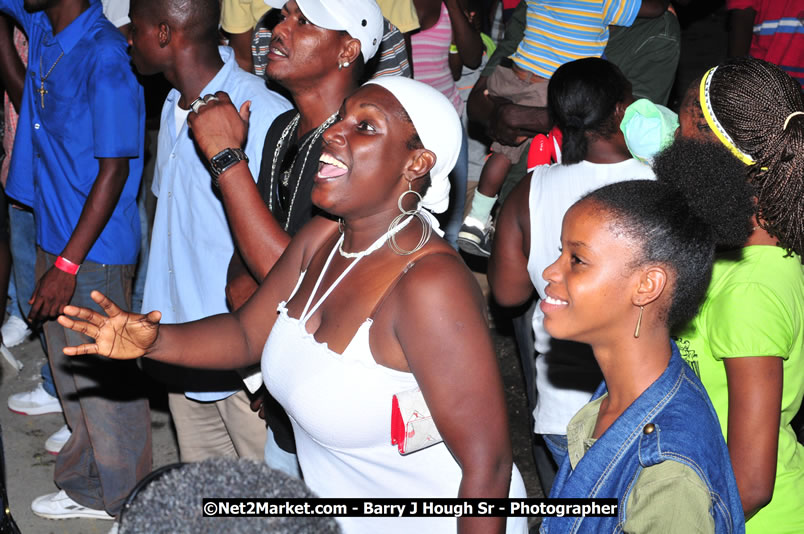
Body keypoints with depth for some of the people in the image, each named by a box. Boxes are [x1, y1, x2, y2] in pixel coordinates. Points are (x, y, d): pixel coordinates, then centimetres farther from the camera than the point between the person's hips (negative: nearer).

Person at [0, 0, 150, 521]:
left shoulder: (105, 56, -20)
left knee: (106, 385, 3)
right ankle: (88, 487, 35)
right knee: (72, 376, 19)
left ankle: (126, 503, 20)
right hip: (56, 242, 8)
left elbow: (114, 170, -20)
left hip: (94, 252, -8)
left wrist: (68, 264, -20)